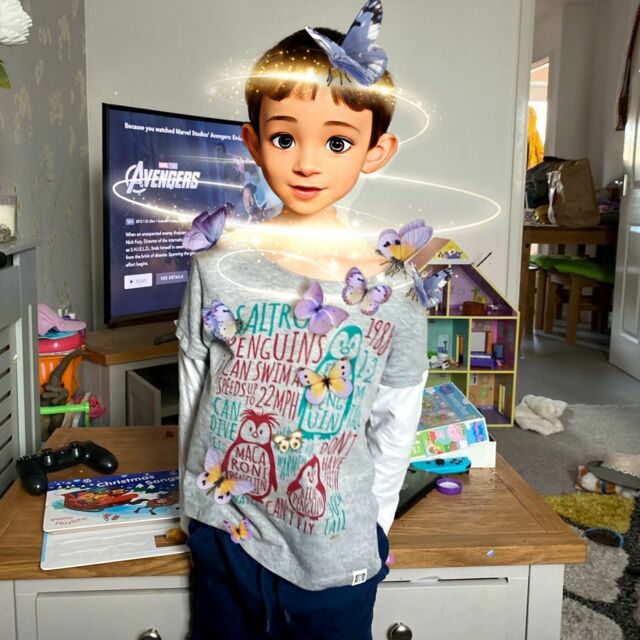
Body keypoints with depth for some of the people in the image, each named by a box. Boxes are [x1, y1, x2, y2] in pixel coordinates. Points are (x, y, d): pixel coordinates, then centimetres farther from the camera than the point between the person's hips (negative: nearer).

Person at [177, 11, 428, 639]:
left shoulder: (391, 287, -11)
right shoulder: (219, 265, -9)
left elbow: (395, 424, -1)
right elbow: (194, 389, 2)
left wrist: (371, 522, 1)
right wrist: (196, 499, 7)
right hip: (223, 534, 2)